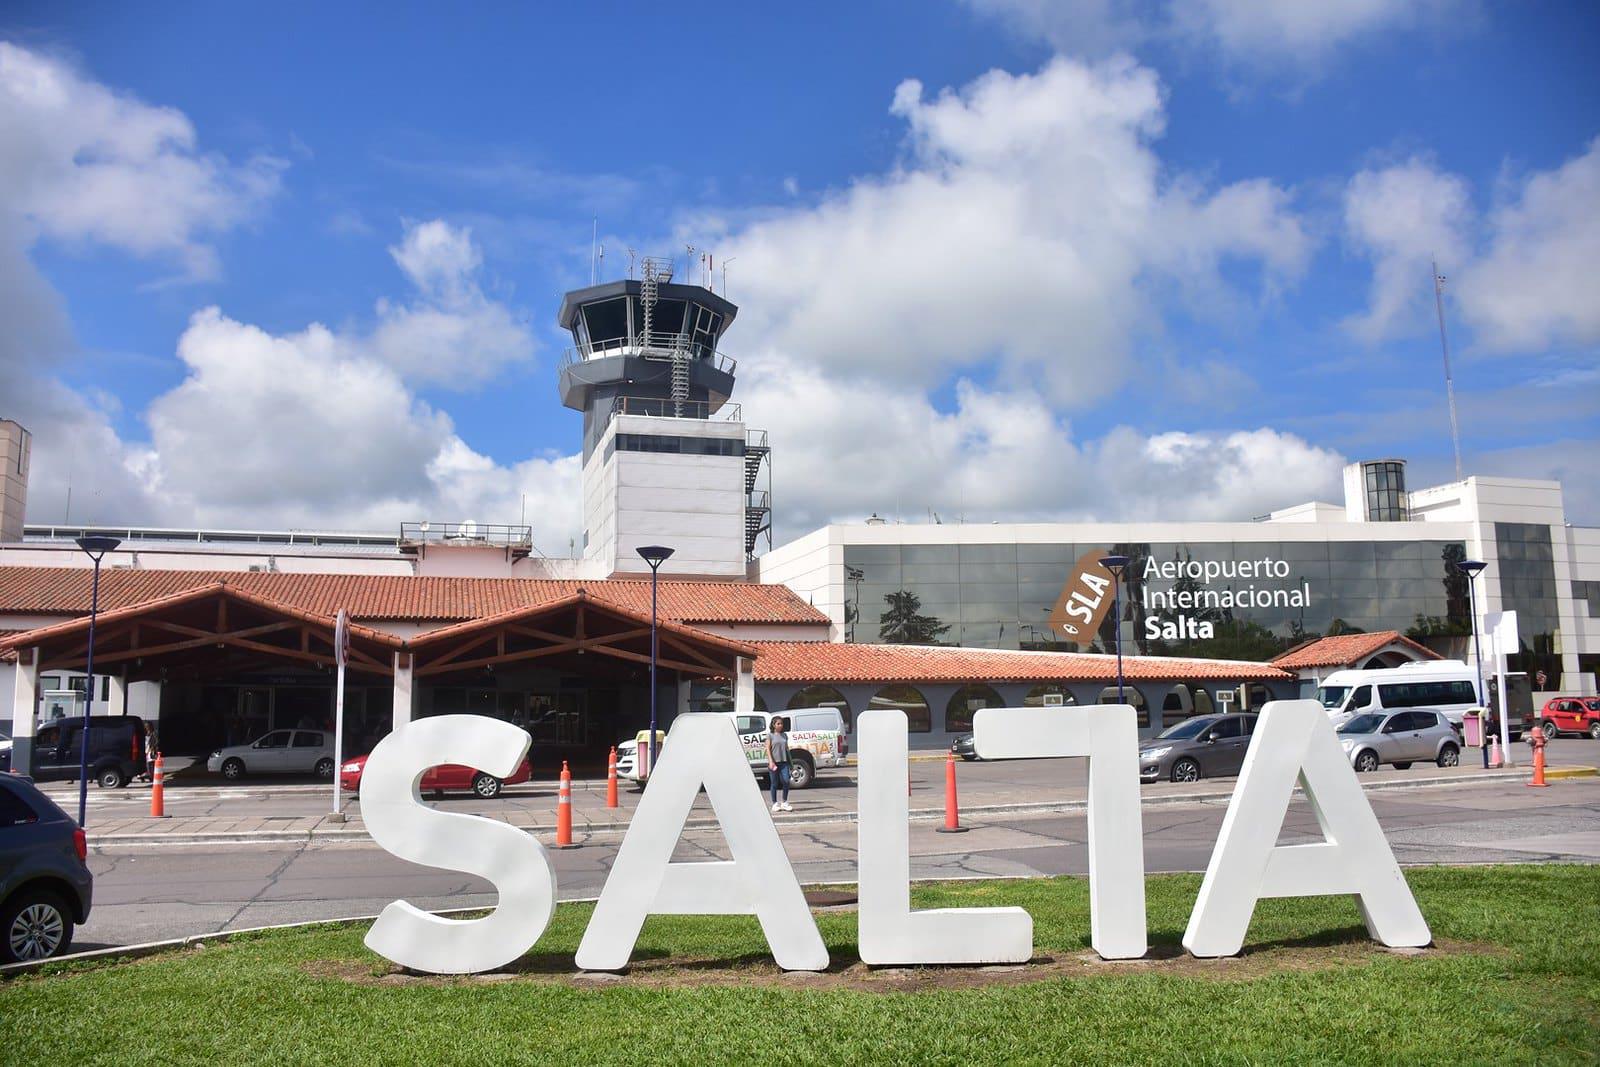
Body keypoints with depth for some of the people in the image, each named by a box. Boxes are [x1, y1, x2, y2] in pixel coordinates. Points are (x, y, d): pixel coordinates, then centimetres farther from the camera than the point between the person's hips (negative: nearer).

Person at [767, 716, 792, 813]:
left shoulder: (784, 735, 14)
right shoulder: (770, 735, 0)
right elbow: (768, 749, -5)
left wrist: (790, 761, 16)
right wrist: (771, 762, -14)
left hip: (784, 762, 4)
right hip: (774, 762, -4)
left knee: (786, 782, -7)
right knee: (774, 784, 2)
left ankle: (785, 803, 6)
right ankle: (775, 804, 12)